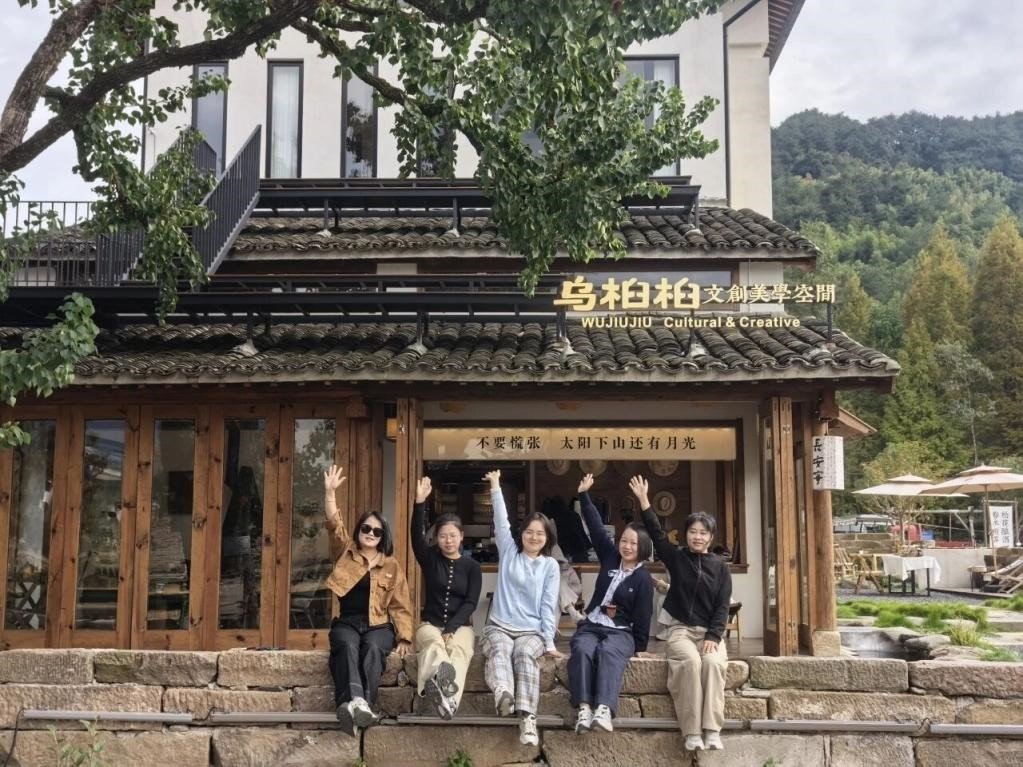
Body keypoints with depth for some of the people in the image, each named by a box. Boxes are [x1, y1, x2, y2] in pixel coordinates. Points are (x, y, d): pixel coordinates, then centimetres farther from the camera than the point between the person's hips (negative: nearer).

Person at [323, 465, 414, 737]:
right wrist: (330, 492, -16)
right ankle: (355, 700, -55)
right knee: (347, 646, -34)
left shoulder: (391, 566, 9)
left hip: (378, 625, 0)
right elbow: (335, 523, -2)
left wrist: (404, 638, -2)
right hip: (347, 623, 0)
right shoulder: (348, 552, 12)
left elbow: (401, 605, 8)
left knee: (372, 649, -34)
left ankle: (364, 705, -48)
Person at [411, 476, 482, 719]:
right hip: (430, 623, 0)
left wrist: (450, 629, -17)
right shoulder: (430, 558, 8)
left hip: (460, 625, 0)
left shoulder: (471, 566, 8)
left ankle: (448, 697, -65)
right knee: (434, 644, -36)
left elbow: (470, 603, -1)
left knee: (457, 649, -35)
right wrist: (420, 502, -27)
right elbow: (417, 535, -11)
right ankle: (439, 679, -71)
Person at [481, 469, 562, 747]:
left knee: (524, 653, -34)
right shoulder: (509, 552, 13)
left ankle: (527, 718, -50)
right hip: (499, 627, 1)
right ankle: (502, 693, -65)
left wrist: (549, 642, -5)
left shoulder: (550, 565, 9)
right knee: (500, 649, -34)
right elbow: (501, 523, 5)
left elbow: (548, 606, 4)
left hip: (532, 631, -1)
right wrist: (495, 487, 0)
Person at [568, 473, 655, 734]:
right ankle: (584, 707, -47)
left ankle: (604, 709, -55)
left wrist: (640, 648, -2)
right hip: (591, 626, 3)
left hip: (621, 632, -3)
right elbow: (596, 527, 9)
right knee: (582, 650, -32)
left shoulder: (643, 578, 1)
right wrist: (584, 495, 7)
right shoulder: (610, 558, 10)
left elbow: (642, 616, 0)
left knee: (609, 653, -37)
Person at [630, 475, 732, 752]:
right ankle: (692, 731, -30)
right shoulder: (677, 558, 7)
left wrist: (713, 636, -13)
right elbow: (657, 534, -5)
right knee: (690, 661, -32)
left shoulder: (720, 566, 6)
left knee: (713, 662, -32)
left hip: (711, 631, 1)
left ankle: (712, 730, -30)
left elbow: (722, 606, 1)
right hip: (681, 629, -1)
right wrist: (644, 500, -15)